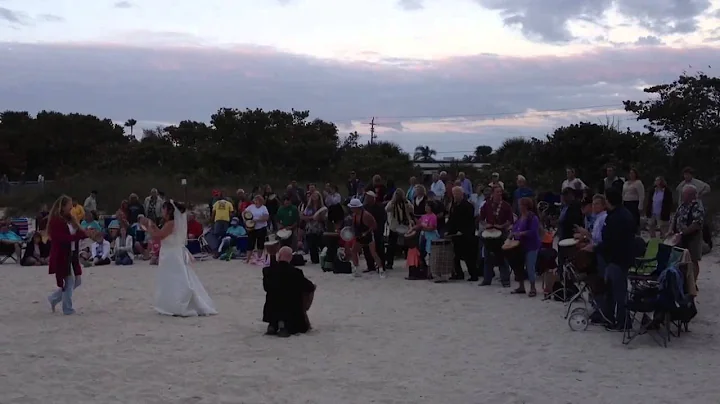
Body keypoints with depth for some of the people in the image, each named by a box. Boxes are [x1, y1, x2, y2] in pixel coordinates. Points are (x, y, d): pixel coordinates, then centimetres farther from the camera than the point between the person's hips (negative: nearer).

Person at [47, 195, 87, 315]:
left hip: (73, 254, 9)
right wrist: (82, 234, -27)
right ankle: (68, 309, 7)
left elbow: (77, 233, 13)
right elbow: (63, 238, -23)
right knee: (69, 281, -5)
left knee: (77, 280, 11)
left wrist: (86, 233, -7)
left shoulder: (71, 219, 12)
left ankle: (54, 298, 27)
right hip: (62, 256, -8)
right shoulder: (55, 221, -14)